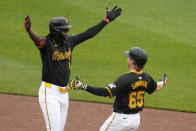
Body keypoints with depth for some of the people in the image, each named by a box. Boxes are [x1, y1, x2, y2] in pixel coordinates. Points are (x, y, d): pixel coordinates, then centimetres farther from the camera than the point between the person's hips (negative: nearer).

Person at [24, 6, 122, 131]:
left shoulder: (69, 41, 6)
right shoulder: (47, 43, -14)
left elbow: (88, 34, 12)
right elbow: (38, 39, -35)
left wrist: (106, 20, 14)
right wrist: (29, 30, -58)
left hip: (64, 93, 7)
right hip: (50, 93, -7)